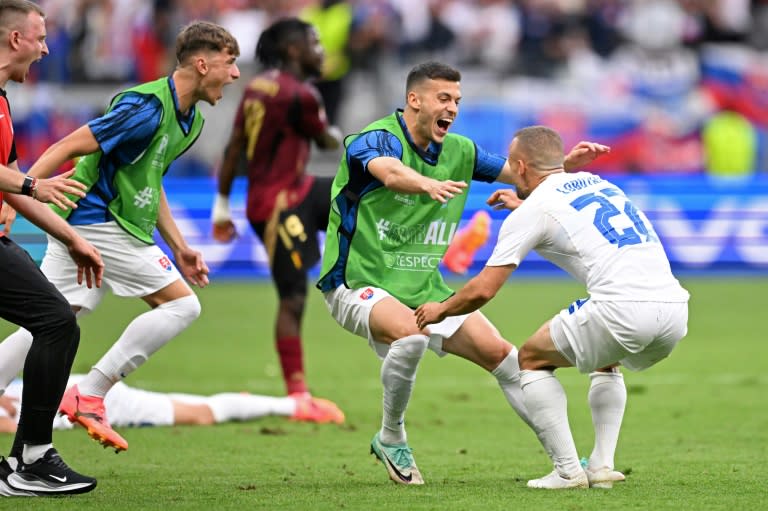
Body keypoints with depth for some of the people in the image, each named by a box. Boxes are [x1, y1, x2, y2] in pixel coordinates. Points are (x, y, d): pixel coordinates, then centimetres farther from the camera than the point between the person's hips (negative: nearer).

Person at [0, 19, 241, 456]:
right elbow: (70, 147, -20)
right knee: (182, 304, -6)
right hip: (98, 220, -10)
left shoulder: (189, 120, 13)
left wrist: (180, 247, 25)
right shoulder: (147, 108, -18)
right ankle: (89, 397, -7)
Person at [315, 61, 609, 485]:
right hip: (359, 284, -7)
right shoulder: (376, 139, -17)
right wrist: (428, 184, -63)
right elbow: (390, 172, -40)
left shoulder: (458, 151, 5)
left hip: (424, 288, 7)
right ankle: (390, 440, -13)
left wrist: (566, 164, -12)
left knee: (500, 354, 0)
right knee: (411, 334, -36)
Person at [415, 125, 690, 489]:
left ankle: (567, 470, 7)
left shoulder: (532, 210, 6)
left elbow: (483, 291, 7)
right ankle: (602, 465, 20)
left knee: (531, 359, 16)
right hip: (675, 306, 7)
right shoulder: (596, 182, 26)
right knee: (605, 361, 36)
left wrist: (440, 310, 25)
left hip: (623, 307, -7)